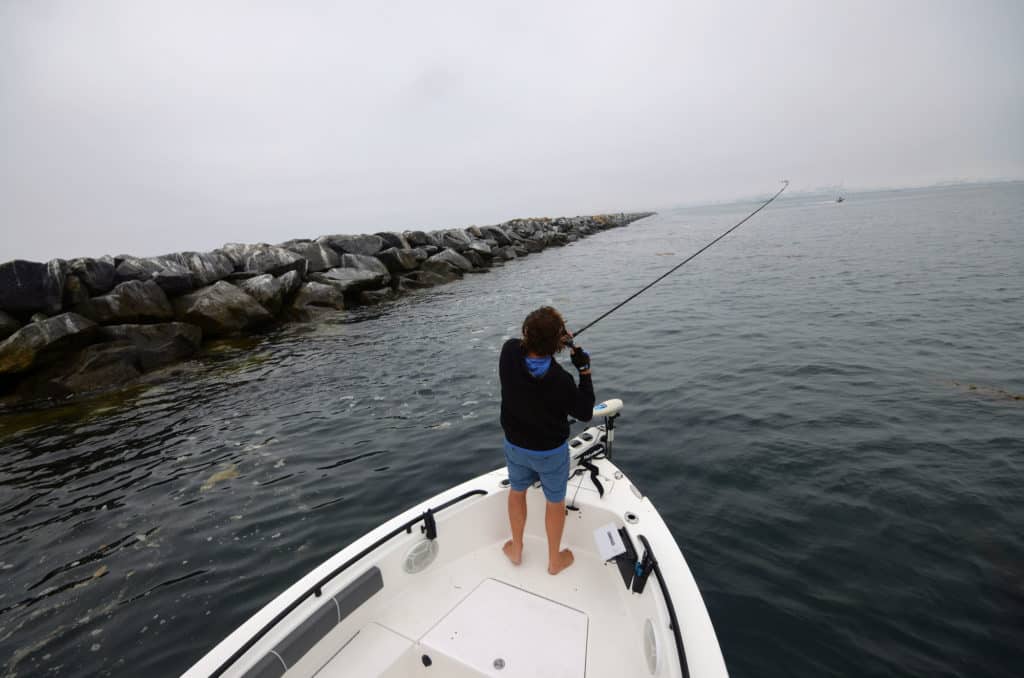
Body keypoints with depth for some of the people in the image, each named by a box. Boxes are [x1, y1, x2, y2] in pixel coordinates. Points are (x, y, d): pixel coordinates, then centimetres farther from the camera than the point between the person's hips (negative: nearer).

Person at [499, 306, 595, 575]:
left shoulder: (509, 352, -24)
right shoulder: (561, 380, -32)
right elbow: (585, 413, -14)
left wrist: (547, 339, -12)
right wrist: (585, 371, -15)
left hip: (515, 445, 4)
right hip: (552, 451, -3)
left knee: (517, 491, 28)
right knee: (555, 502, 21)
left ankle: (516, 550, 47)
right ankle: (555, 560, 42)